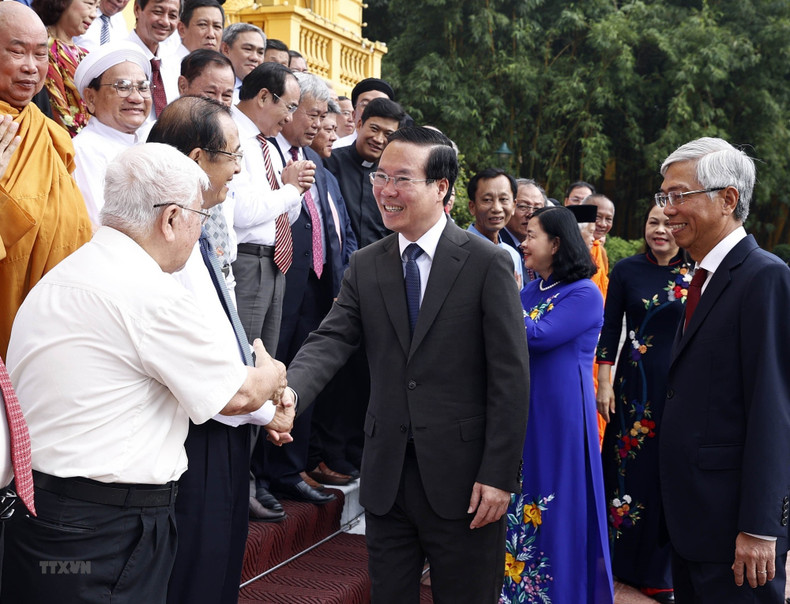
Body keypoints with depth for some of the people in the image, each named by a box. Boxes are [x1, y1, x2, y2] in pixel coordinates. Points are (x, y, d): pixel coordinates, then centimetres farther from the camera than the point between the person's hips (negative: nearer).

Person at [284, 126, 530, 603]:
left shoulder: (488, 263, -8)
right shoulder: (365, 266, 5)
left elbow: (511, 376, -10)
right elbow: (330, 342, -7)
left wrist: (499, 475, -13)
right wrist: (288, 394, -27)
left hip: (462, 477, -3)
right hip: (387, 475, 4)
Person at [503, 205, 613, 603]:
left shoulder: (585, 294, -12)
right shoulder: (531, 291, 11)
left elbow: (538, 336, -24)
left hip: (560, 412, -7)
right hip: (523, 409, 7)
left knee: (557, 504, 3)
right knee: (520, 500, 13)